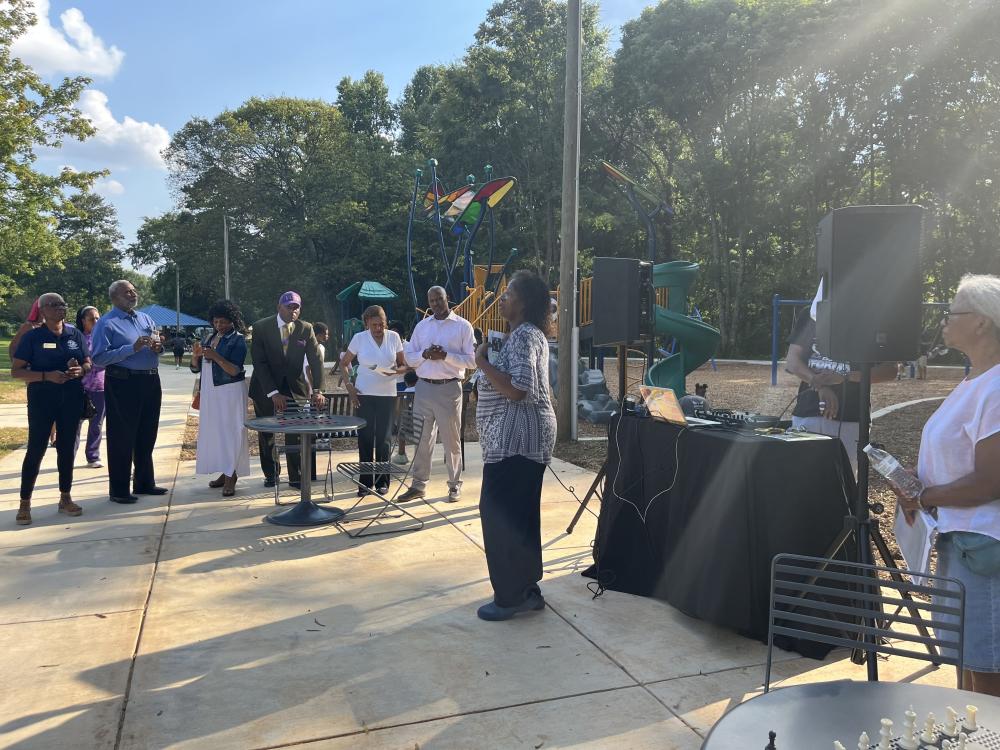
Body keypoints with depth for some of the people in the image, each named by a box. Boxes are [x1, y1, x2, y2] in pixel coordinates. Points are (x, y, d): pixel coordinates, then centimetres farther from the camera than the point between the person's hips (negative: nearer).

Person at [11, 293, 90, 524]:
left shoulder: (75, 335, 6)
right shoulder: (32, 336, -4)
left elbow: (88, 363, 13)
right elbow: (16, 371, -7)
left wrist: (80, 370, -11)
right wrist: (47, 376, -21)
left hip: (71, 399, 4)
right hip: (42, 400, -3)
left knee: (67, 448, 10)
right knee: (36, 449, -2)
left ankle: (65, 498, 20)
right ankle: (25, 504, 7)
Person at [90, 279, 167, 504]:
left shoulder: (146, 319, 14)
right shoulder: (106, 323, -6)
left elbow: (157, 347, 22)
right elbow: (99, 358, -15)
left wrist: (158, 347, -2)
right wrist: (132, 348, -21)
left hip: (151, 382, 7)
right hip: (122, 384, -7)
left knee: (147, 436, 15)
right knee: (122, 438, 0)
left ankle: (144, 483, 28)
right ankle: (119, 490, 9)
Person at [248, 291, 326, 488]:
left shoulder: (306, 329, -6)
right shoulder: (261, 327, -11)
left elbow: (316, 361, -11)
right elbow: (259, 362, -15)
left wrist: (318, 390, -25)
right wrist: (273, 393, -23)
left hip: (295, 387, 1)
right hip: (265, 388, -1)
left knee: (296, 433, -1)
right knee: (266, 434, 9)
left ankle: (296, 477, 10)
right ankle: (270, 474, 25)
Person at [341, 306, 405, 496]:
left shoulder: (394, 337, 1)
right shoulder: (359, 338, -1)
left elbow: (403, 365, 8)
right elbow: (344, 363, 8)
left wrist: (396, 370, -15)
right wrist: (349, 386, -3)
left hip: (387, 394, 1)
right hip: (364, 394, -1)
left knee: (384, 439, 5)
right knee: (365, 438, 2)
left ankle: (382, 481, 16)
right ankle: (365, 482, 12)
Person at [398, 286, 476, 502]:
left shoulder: (463, 326, -1)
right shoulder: (421, 326, 12)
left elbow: (472, 360, -6)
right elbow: (409, 357, 12)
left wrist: (445, 356, -17)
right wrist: (424, 354, -9)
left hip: (449, 388, -4)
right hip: (423, 387, 4)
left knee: (451, 440, 4)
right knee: (421, 438, 8)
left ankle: (454, 486, 16)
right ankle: (418, 485, 17)